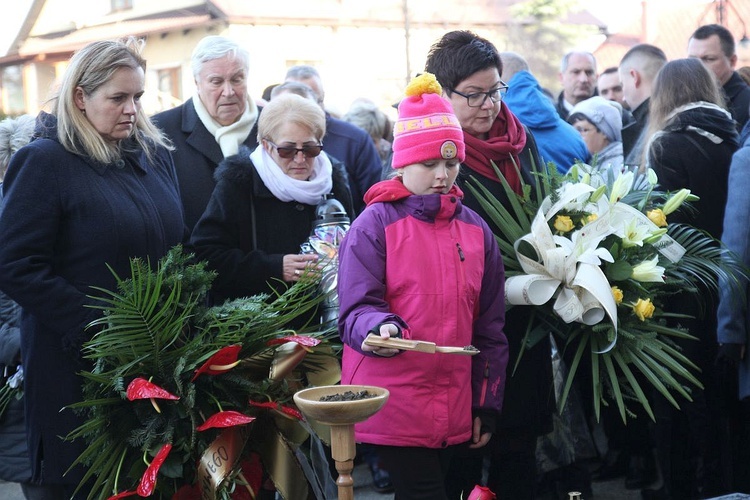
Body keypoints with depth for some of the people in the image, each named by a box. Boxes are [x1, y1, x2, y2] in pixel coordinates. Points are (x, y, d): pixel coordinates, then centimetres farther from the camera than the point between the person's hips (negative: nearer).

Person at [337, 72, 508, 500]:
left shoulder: (476, 230, 11)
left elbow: (490, 327, 13)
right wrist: (381, 328, -30)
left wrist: (487, 404, 11)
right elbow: (357, 309, -8)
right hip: (394, 407, -5)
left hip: (455, 412, 5)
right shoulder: (375, 225, -3)